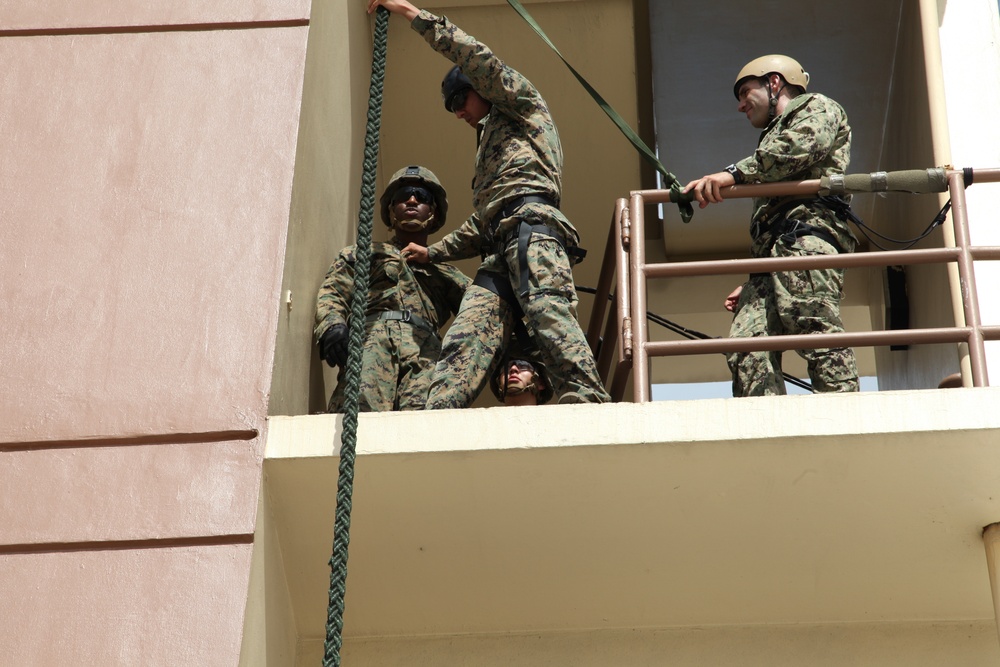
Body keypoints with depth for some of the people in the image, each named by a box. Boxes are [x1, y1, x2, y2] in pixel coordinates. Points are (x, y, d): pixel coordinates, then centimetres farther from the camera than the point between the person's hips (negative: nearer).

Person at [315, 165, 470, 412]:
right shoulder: (361, 253, 34)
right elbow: (331, 294, 17)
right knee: (362, 409, -31)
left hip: (424, 346, 1)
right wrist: (332, 327, -6)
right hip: (373, 334, -1)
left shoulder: (444, 272, 37)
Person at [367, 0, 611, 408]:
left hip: (529, 225, -8)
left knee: (548, 312, -29)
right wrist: (433, 253, 40)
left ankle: (589, 406, -43)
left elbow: (474, 57, 7)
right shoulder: (492, 139, 42)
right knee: (464, 340, -13)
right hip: (499, 254, 8)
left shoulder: (522, 103, 21)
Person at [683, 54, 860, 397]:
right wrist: (751, 284, 24)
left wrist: (735, 173, -15)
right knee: (747, 348, -14)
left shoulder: (817, 108, 18)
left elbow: (798, 147, -7)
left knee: (818, 332, -24)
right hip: (772, 252, 8)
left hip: (807, 235, -8)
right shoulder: (774, 140, 42)